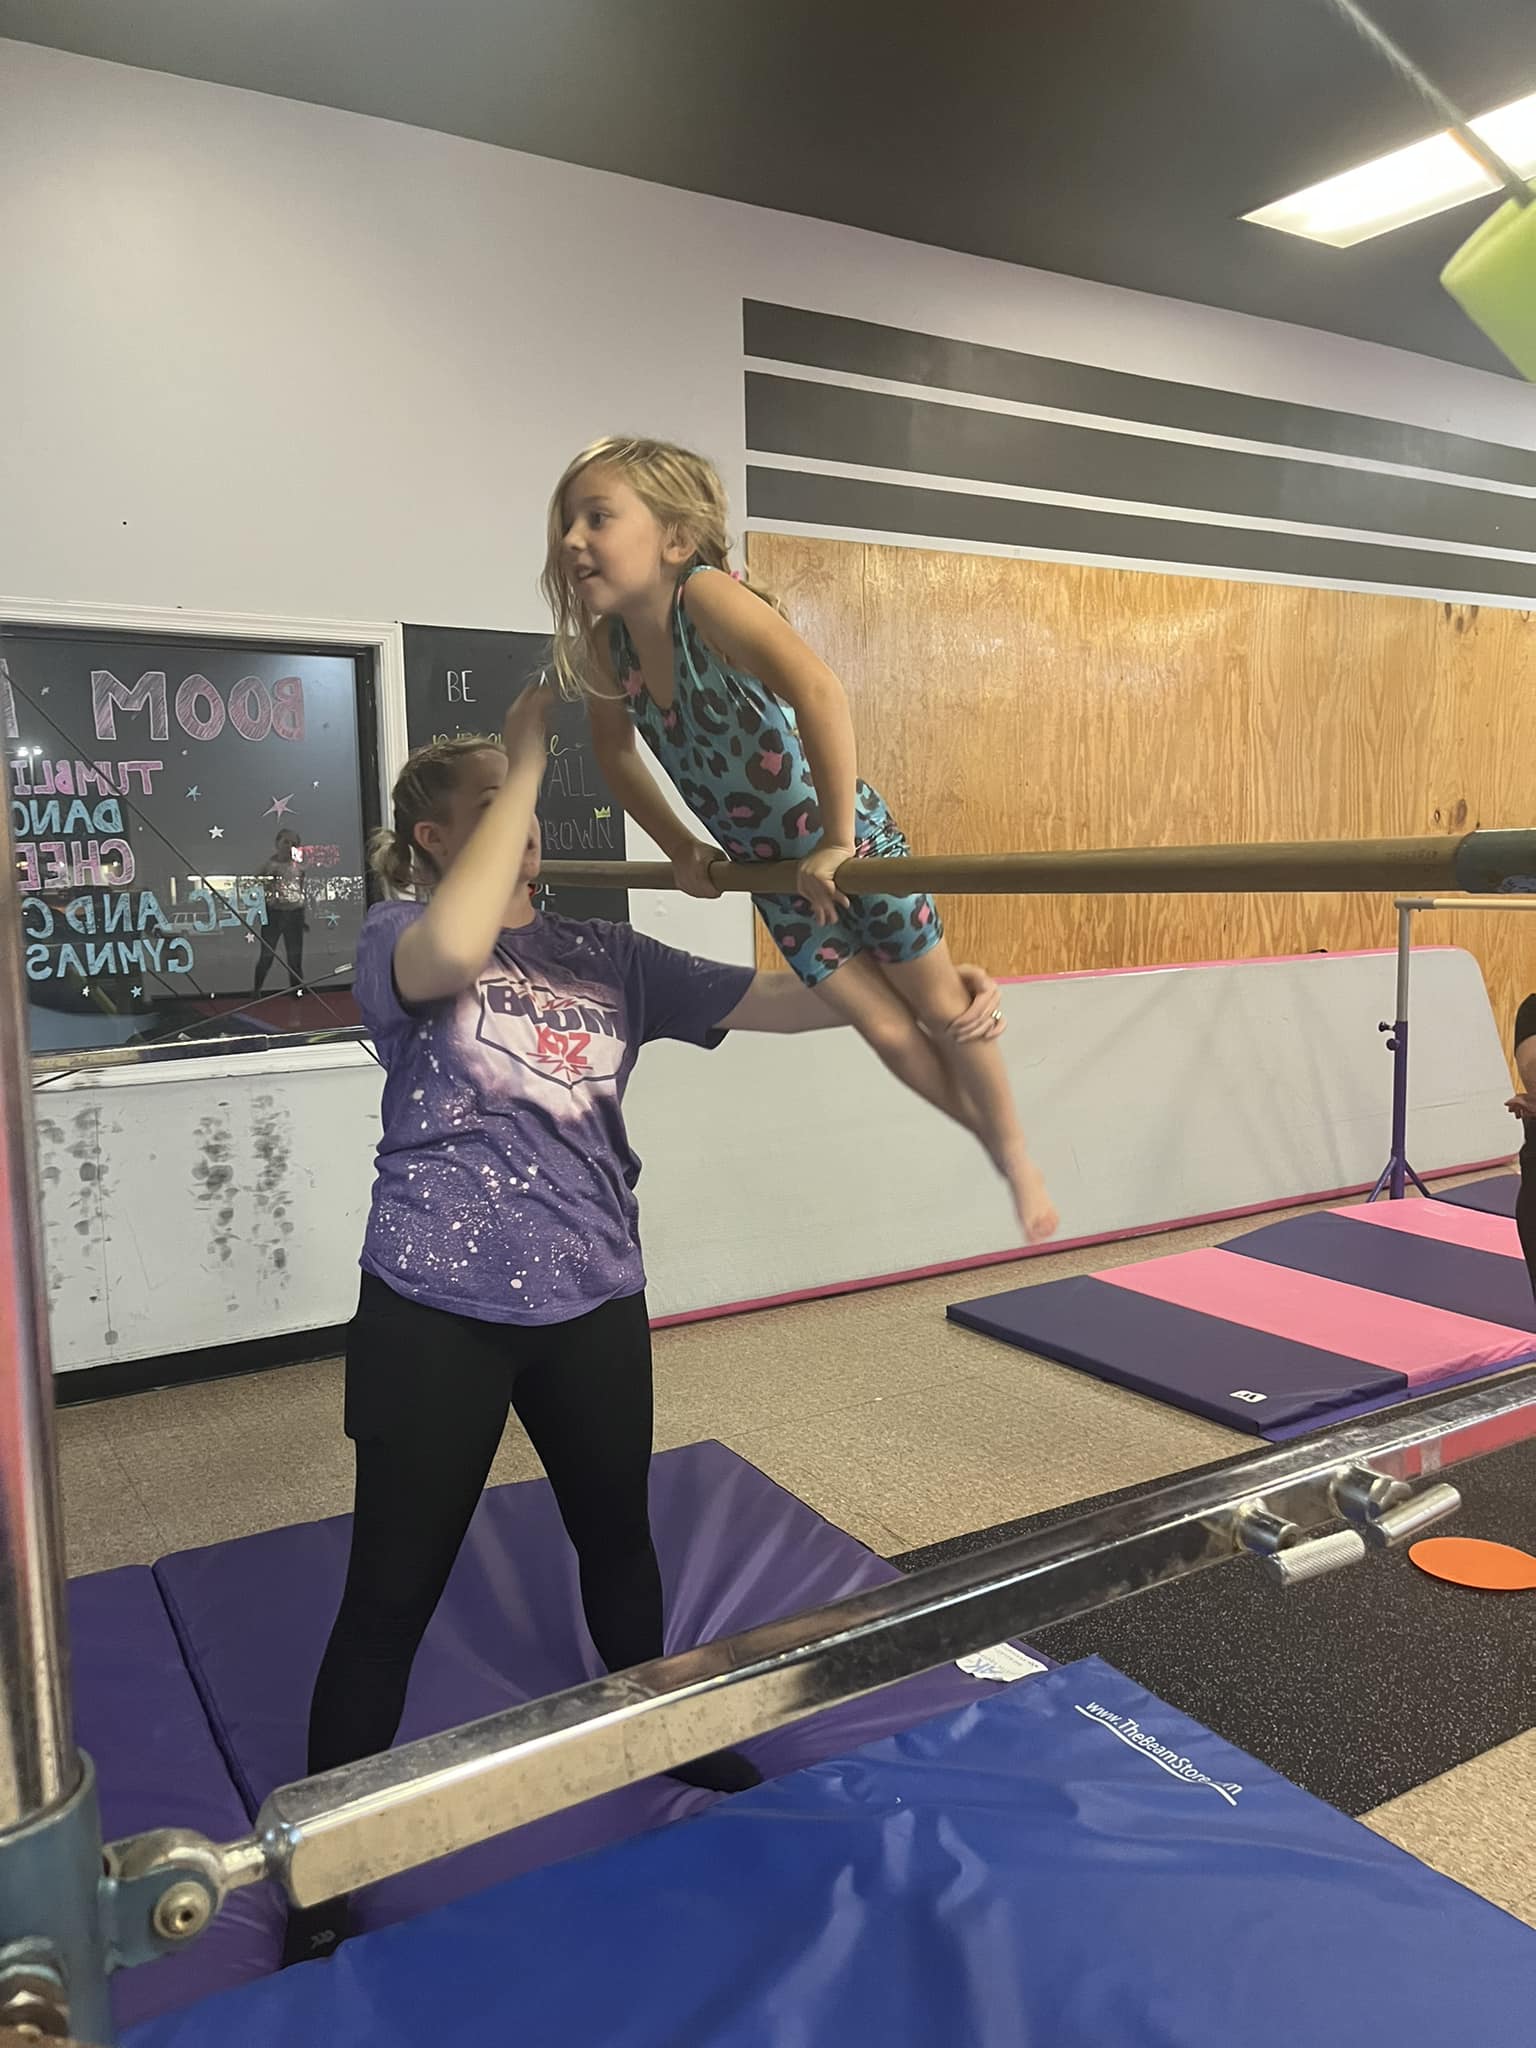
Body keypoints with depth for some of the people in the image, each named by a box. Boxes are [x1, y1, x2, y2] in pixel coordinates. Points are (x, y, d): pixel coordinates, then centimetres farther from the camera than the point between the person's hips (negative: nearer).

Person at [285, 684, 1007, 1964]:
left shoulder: (604, 955, 6)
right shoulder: (396, 944, -6)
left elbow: (772, 1000, -1)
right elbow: (453, 953, -31)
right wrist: (527, 757, -24)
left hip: (592, 1297, 5)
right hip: (438, 1306, -4)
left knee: (618, 1534, 22)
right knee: (393, 1590, 6)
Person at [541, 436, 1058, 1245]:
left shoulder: (708, 597, -31)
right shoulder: (604, 645, -12)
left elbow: (818, 691, -45)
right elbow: (614, 749, 8)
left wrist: (835, 842, -41)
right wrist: (679, 847, 4)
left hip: (851, 841, -5)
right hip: (769, 870, 5)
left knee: (941, 1007, 10)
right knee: (885, 1030, 11)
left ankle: (1019, 1157, 33)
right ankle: (990, 1139, 36)